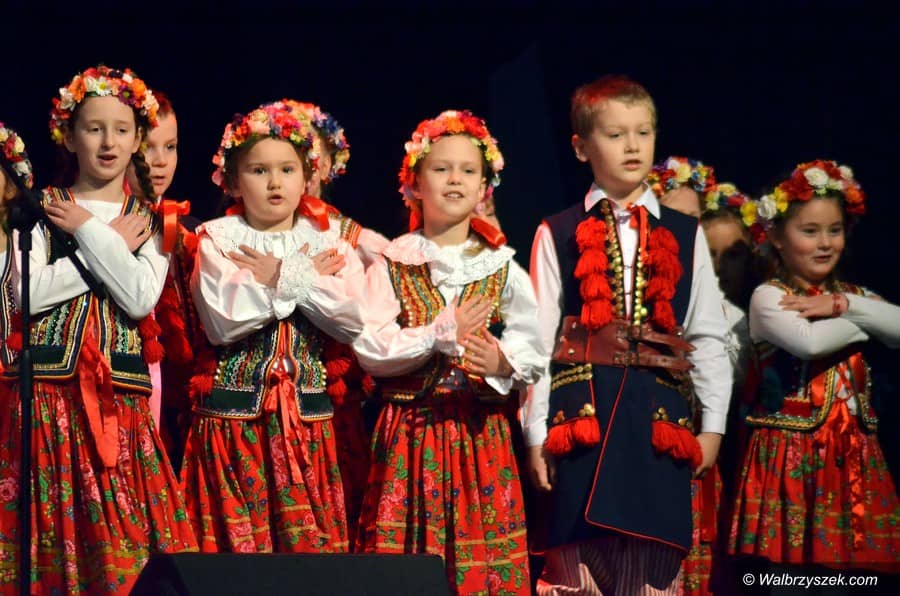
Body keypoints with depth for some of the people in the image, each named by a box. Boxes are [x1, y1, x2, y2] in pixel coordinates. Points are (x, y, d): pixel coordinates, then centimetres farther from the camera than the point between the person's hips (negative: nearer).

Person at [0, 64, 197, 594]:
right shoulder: (43, 208, 7)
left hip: (119, 390, 1)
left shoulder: (150, 220, 11)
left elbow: (141, 299, -6)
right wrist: (112, 246, -5)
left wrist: (88, 231, -5)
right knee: (49, 525, -4)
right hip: (49, 385, -1)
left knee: (121, 530, -5)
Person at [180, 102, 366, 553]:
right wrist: (304, 277, -9)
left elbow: (356, 322, -6)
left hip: (305, 411, 2)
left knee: (310, 536, 1)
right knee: (238, 536, -2)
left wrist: (283, 276, -9)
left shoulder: (329, 244, 9)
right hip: (235, 410, -2)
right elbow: (223, 321, -14)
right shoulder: (219, 239, 2)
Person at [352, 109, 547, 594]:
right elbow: (369, 349, -7)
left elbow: (534, 354, 3)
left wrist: (502, 361, -18)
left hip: (481, 434, 1)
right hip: (410, 437, -1)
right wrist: (439, 335, -16)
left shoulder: (503, 270, 7)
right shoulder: (390, 267, 3)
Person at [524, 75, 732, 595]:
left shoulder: (685, 235, 11)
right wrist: (536, 433, -2)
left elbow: (709, 336, 10)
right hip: (584, 415, -2)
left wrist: (713, 425, 4)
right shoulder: (558, 235, 5)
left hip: (660, 418, 2)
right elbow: (539, 338, 3)